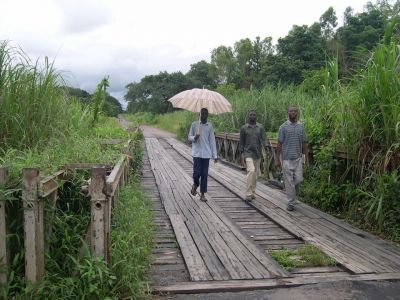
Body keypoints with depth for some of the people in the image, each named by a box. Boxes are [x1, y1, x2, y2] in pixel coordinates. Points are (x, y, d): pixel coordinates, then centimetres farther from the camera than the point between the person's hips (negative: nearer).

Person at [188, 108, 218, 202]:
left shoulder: (210, 126, 5)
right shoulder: (194, 124, 1)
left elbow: (212, 141, 6)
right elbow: (189, 137, 7)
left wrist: (215, 155, 3)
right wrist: (194, 138, -17)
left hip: (206, 154, 2)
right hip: (197, 153, -2)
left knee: (204, 174, 2)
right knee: (197, 172, -8)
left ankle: (202, 194, 12)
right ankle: (195, 185, 24)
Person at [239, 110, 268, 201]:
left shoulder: (260, 127, 6)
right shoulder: (244, 128, 3)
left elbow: (264, 139, -2)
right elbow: (241, 142, 5)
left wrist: (266, 147, -22)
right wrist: (241, 154, -2)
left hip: (258, 154, 3)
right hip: (248, 153, -3)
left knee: (255, 174, 10)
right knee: (251, 171, -20)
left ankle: (252, 192, 26)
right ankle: (248, 194, -18)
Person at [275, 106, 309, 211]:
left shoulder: (301, 126, 8)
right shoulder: (283, 127, -1)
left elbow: (304, 143, 10)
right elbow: (279, 144, -1)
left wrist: (306, 158, 5)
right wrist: (277, 159, -5)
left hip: (298, 158, 3)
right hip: (287, 158, -2)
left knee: (298, 179, -2)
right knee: (289, 181, 0)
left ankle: (291, 191, 28)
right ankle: (291, 203, 9)